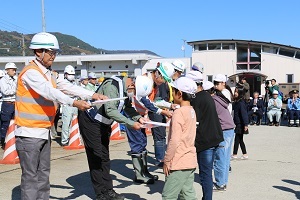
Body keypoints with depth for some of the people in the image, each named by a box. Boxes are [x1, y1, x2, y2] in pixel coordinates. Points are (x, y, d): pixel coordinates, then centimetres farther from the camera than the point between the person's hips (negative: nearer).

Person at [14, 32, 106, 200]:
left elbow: (68, 87, 4)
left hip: (44, 132, 8)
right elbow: (49, 92, -27)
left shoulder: (50, 74, 12)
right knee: (31, 176, -4)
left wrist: (93, 95, -7)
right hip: (29, 133, -8)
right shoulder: (31, 72, -14)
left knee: (43, 174, 12)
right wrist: (74, 103, -36)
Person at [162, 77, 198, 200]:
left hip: (179, 163, -9)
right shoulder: (191, 111, 9)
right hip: (190, 161, 9)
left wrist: (166, 161, -11)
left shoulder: (178, 113, -16)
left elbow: (174, 141, -19)